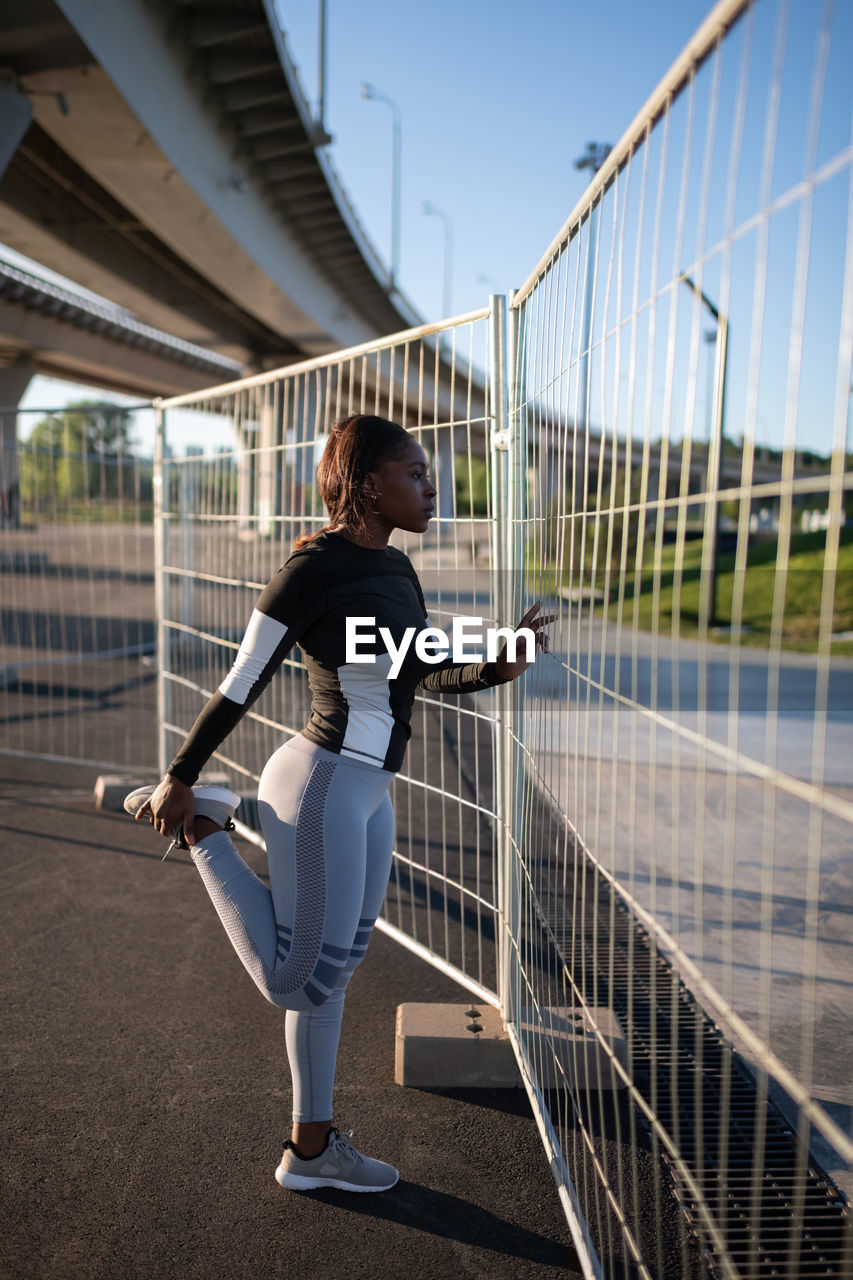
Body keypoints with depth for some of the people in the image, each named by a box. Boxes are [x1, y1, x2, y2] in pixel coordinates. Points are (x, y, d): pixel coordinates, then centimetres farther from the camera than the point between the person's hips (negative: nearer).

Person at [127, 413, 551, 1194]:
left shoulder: (396, 568, 9)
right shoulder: (313, 569, -16)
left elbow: (429, 671, 15)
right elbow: (241, 686, -12)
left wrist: (493, 669, -4)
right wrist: (179, 778, -5)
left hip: (369, 793, 9)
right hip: (321, 787, -9)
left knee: (332, 972, 17)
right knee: (299, 981, 4)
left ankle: (312, 1149, 34)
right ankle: (201, 827, 15)